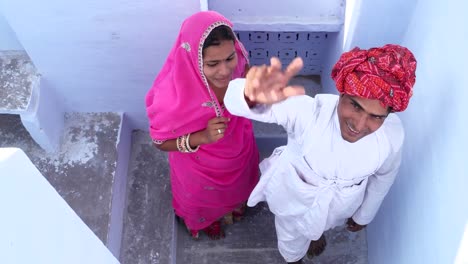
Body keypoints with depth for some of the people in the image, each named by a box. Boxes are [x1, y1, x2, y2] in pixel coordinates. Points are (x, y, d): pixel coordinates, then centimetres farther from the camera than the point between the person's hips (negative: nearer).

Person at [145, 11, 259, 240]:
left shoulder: (235, 61, -32)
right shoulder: (173, 96, -44)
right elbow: (160, 142, -23)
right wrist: (202, 137, -39)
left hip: (237, 147, 4)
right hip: (201, 165, -3)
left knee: (237, 182, 38)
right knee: (206, 197, 33)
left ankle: (234, 203, 75)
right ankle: (209, 221, 70)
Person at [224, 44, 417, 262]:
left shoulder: (392, 135, -31)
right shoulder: (308, 111, -44)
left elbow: (384, 176, -8)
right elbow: (236, 100, -57)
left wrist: (364, 215, 9)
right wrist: (252, 96, -82)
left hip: (339, 207, 2)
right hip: (293, 198, -2)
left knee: (321, 225, 39)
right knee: (291, 244, 32)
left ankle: (316, 233, 77)